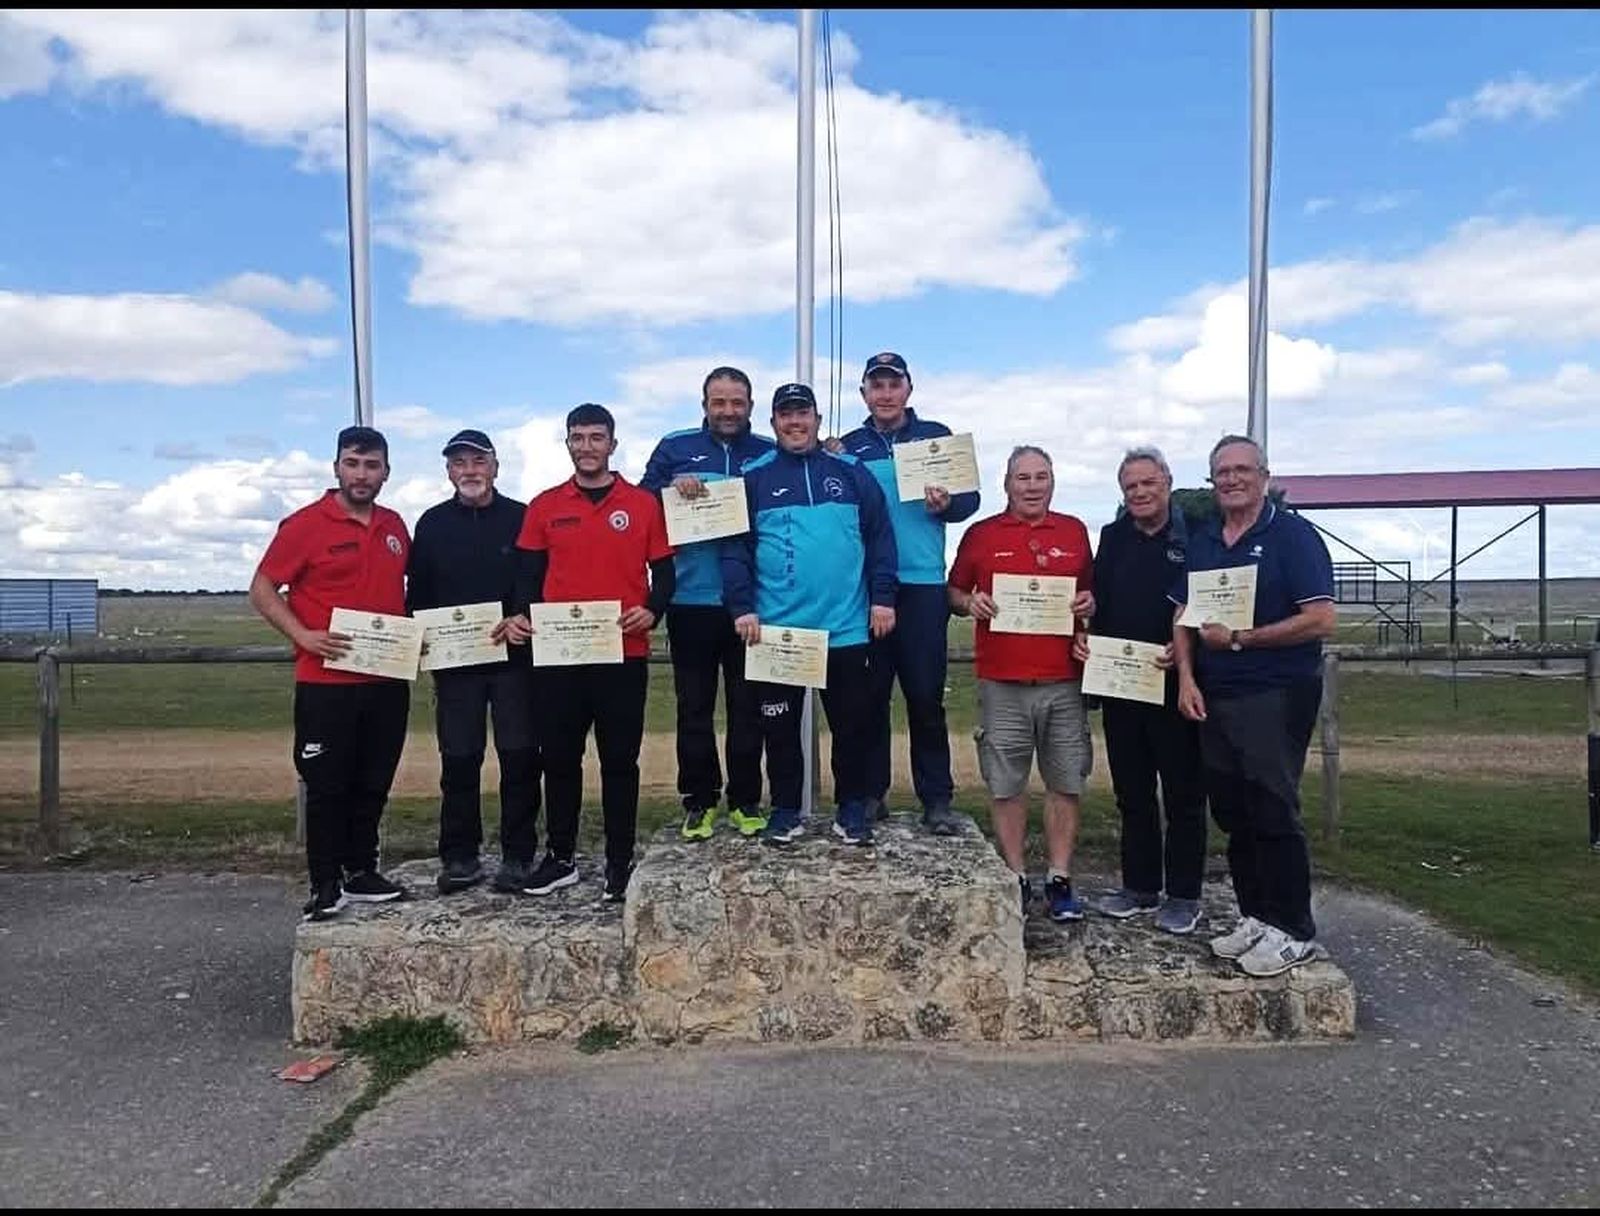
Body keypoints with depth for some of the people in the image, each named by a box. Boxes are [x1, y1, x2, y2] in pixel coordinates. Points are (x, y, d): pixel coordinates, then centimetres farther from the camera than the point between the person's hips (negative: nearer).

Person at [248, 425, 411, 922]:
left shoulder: (395, 527, 11)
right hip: (326, 683, -5)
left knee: (373, 784, 13)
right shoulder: (306, 524, -6)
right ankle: (326, 886, 12)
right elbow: (262, 590, -4)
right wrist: (304, 636, -16)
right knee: (327, 786, 2)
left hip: (388, 681, 5)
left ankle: (362, 873, 25)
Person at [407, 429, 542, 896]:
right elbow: (416, 593, 11)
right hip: (454, 660, 2)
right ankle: (459, 856, 16)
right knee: (458, 760, 5)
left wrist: (524, 619, -14)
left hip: (515, 659, -1)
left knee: (520, 757, 0)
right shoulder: (432, 524, 10)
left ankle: (518, 855, 10)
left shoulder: (522, 518, 4)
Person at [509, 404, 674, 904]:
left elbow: (663, 572, 5)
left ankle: (620, 862, 17)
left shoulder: (643, 504, 4)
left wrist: (651, 610, -14)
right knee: (559, 759, 11)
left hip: (624, 655, -2)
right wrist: (524, 615, -9)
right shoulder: (544, 507, 8)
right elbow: (528, 575, 10)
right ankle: (560, 858, 24)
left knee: (619, 760, 6)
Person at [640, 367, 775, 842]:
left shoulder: (771, 453, 9)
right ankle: (699, 801, 18)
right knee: (694, 707, 6)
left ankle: (746, 800, 18)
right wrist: (671, 490, -13)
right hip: (691, 601, 0)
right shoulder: (675, 448, 8)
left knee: (747, 705, 7)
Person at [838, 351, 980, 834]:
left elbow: (970, 496, 5)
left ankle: (937, 799, 7)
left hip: (922, 584, -1)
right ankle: (871, 792, 17)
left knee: (926, 694, -1)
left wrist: (947, 505, -15)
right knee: (870, 693, 6)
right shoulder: (848, 447, 13)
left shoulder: (936, 436, 9)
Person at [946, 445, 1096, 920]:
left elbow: (1091, 594, 18)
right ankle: (1016, 878, 17)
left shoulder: (1075, 532, 10)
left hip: (1063, 683, 2)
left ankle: (1060, 880, 16)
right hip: (1002, 684, -1)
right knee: (1007, 786, 5)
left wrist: (1090, 604, -4)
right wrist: (970, 603, -10)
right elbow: (954, 593, 11)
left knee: (1066, 783, 6)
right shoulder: (981, 534, 5)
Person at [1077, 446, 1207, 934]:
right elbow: (1096, 602, 16)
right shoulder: (1113, 538, 11)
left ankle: (1183, 896, 17)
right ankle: (1140, 887, 26)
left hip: (1174, 686, -5)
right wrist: (1084, 636, -2)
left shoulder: (1194, 537, -5)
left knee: (1183, 794, 6)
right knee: (1132, 793, 14)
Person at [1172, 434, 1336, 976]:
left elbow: (1321, 620, -14)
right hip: (1213, 699, 6)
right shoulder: (1201, 542, 13)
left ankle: (1294, 932, 8)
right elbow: (1182, 617, 14)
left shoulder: (1293, 535, -6)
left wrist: (1240, 639, -16)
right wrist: (1186, 678, 0)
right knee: (1233, 814, 11)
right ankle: (1255, 917, 24)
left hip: (1277, 695, -6)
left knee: (1273, 813, -4)